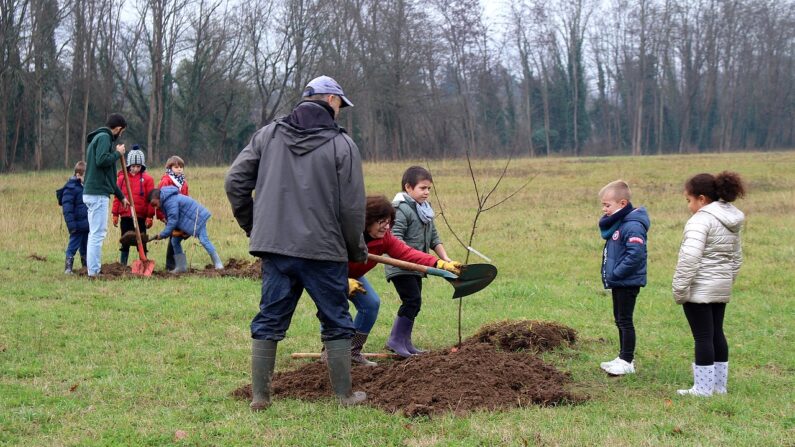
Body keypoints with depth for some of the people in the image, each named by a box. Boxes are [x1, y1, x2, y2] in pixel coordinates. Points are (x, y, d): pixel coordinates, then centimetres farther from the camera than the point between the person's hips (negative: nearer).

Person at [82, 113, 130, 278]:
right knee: (98, 233, -10)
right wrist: (118, 153, -7)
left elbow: (107, 174, 29)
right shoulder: (104, 137, -7)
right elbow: (101, 160, -24)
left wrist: (121, 196, 32)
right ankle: (94, 271, -11)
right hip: (98, 194, -10)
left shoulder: (99, 138, 23)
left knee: (95, 233, 12)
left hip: (92, 193, 10)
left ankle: (94, 270, 14)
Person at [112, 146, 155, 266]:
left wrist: (150, 216, -5)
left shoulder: (147, 179, -3)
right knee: (124, 242, 11)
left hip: (141, 217, -2)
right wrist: (115, 214, 6)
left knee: (141, 242, 5)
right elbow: (117, 197, 7)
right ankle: (122, 265, 18)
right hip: (125, 216, 2)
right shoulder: (122, 178, 4)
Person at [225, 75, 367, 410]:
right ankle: (345, 395, 15)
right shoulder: (342, 145, -5)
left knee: (269, 320, 9)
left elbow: (235, 182, 6)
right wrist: (357, 250, 9)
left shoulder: (268, 135, 7)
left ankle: (259, 397, 10)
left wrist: (252, 226, 16)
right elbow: (352, 207, -6)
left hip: (274, 246, 4)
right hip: (324, 250, -3)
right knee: (336, 324, 8)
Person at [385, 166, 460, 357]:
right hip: (400, 267, -9)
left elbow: (434, 238, 18)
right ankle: (396, 340, -9)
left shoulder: (425, 209, 15)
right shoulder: (401, 209, -14)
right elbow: (395, 239, -23)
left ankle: (405, 342, 17)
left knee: (413, 302, 10)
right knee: (412, 300, -15)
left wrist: (446, 259, 8)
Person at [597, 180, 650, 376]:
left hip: (628, 282, -10)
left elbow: (635, 255, -28)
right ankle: (624, 357, 26)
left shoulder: (632, 226, -21)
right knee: (619, 320, 16)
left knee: (625, 321, -3)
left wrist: (615, 273, -23)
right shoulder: (616, 223, 10)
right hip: (618, 282, 10)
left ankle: (627, 361, 4)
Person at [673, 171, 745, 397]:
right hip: (722, 288, 9)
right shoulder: (732, 221, 12)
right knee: (717, 334, 15)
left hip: (700, 288, -9)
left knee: (703, 337, -3)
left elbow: (690, 256, -25)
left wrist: (680, 287, -19)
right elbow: (737, 256, 20)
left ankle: (703, 388, 2)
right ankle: (719, 384, 22)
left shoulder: (701, 220, -17)